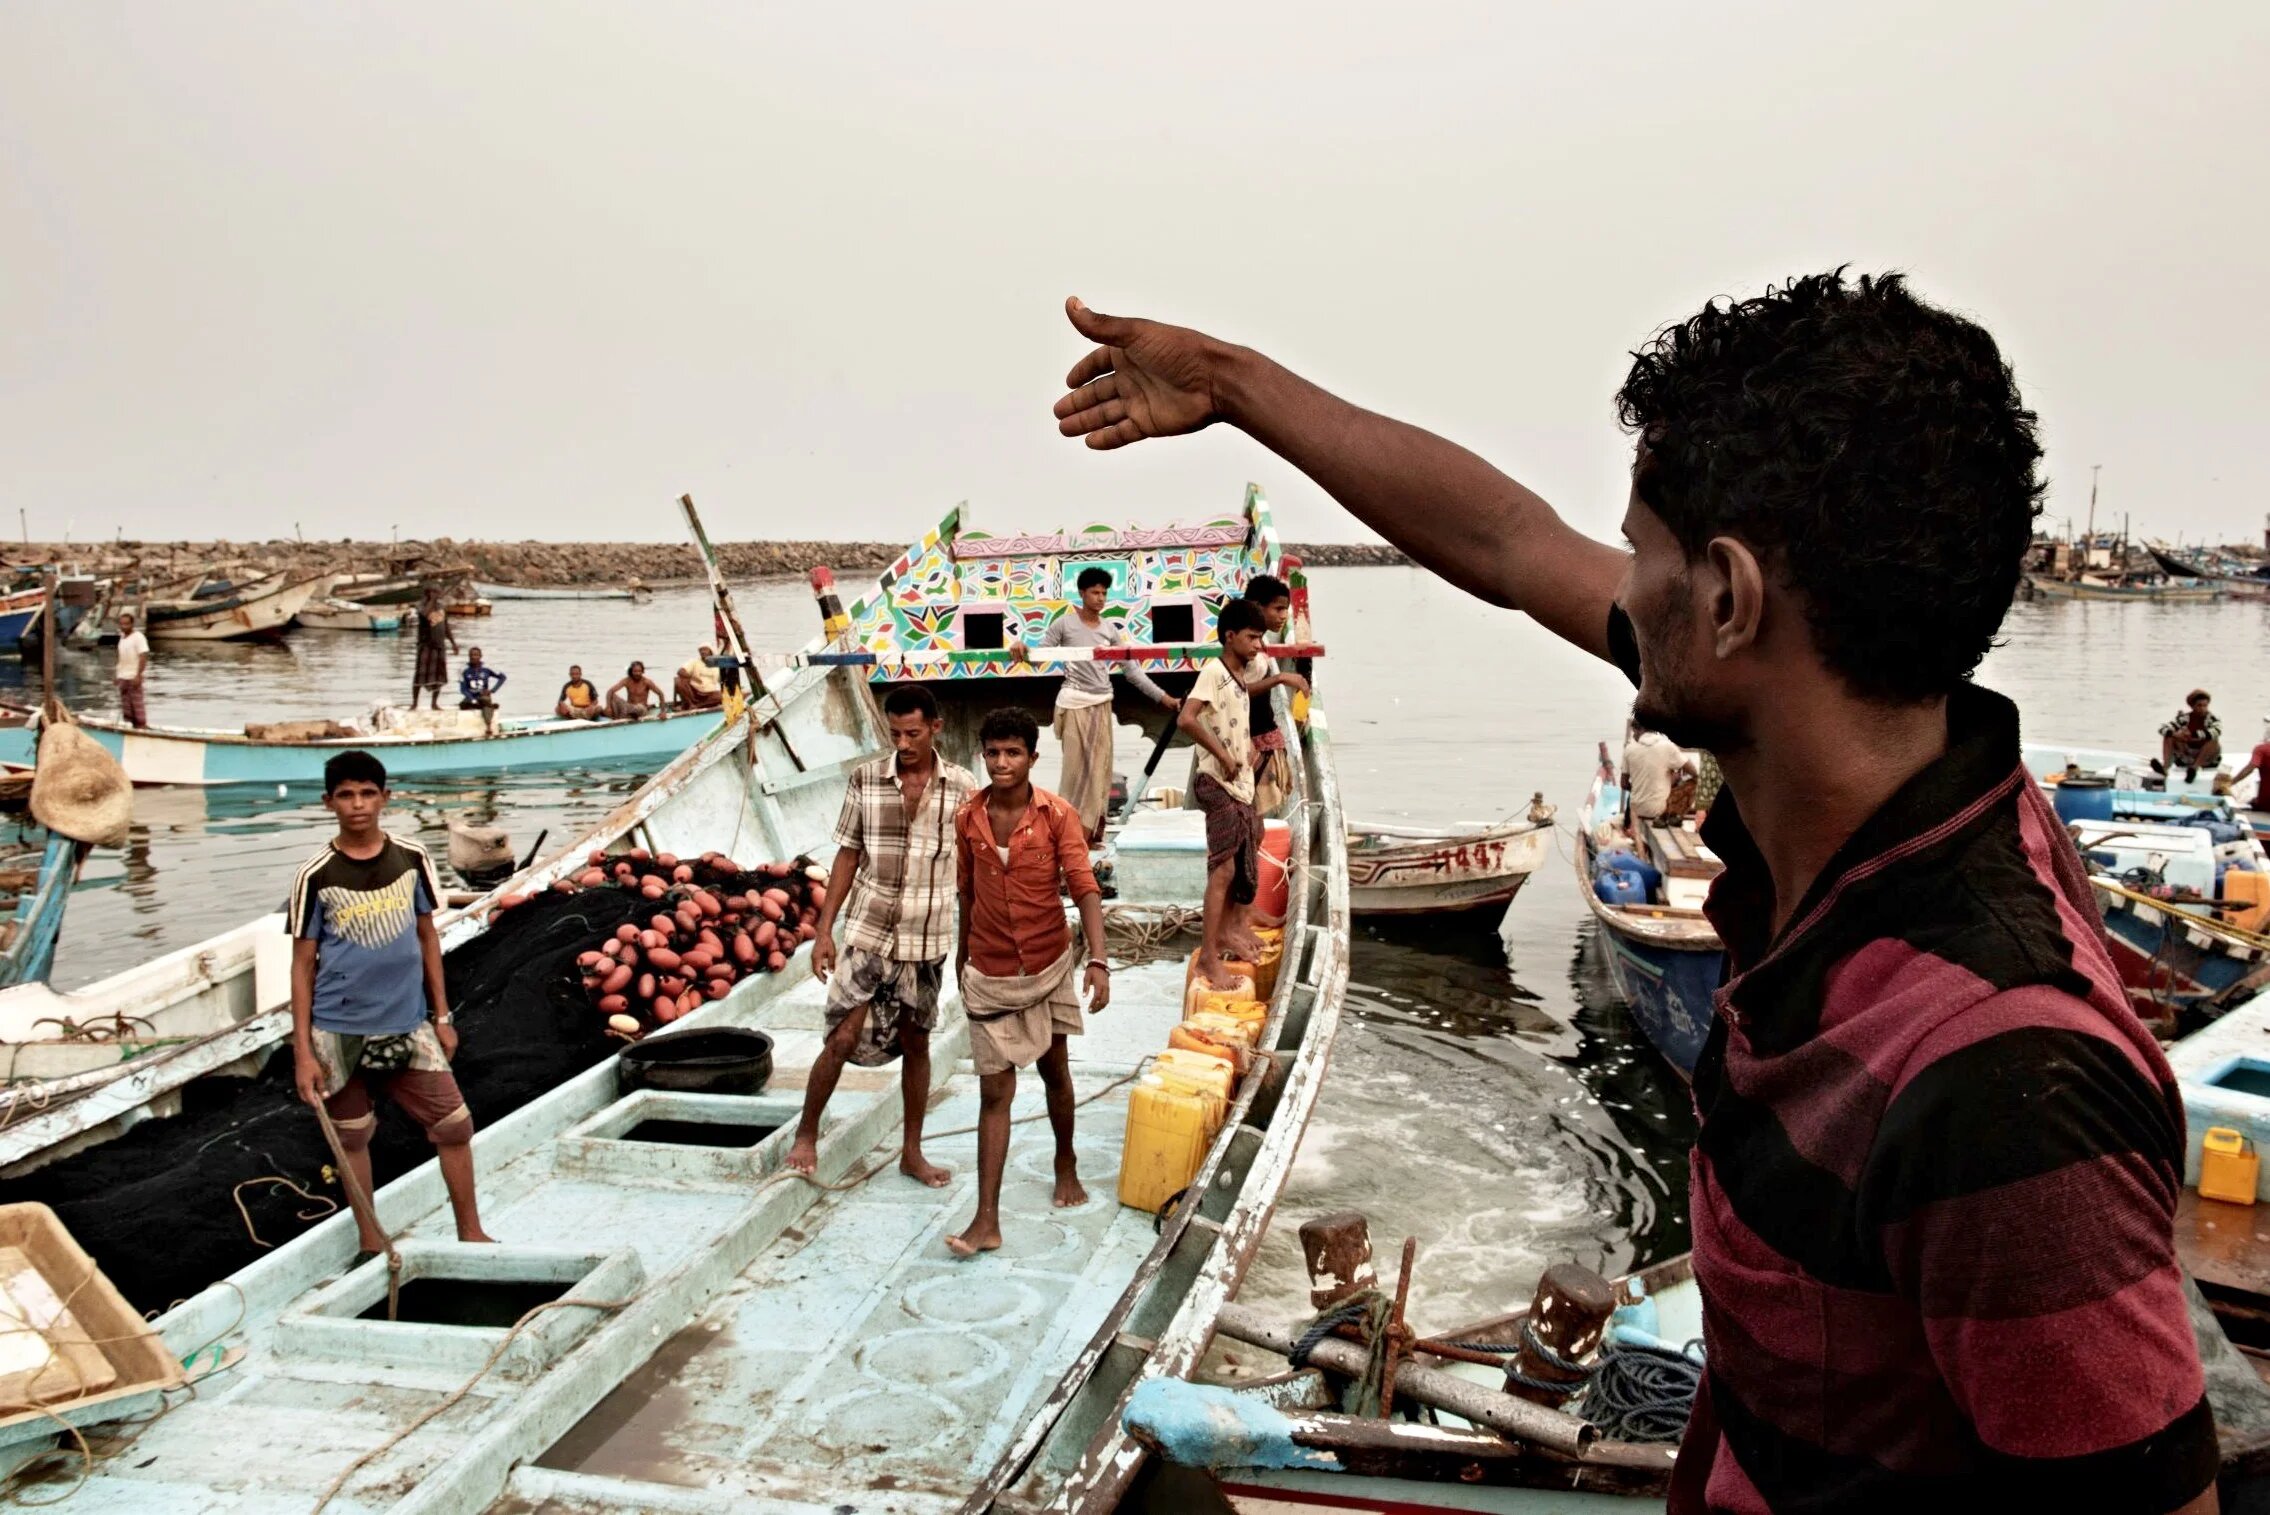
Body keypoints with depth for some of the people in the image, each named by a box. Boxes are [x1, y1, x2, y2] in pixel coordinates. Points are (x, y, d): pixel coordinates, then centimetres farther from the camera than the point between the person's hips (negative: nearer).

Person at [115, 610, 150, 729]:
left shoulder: (138, 637, -11)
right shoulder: (122, 637, 13)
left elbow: (143, 657, -17)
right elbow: (122, 658, 18)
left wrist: (138, 676, -22)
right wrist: (119, 676, 15)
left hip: (134, 676, -8)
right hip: (123, 677, 8)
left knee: (137, 702, -7)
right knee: (126, 704, 10)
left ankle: (141, 726, -3)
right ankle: (130, 725, 16)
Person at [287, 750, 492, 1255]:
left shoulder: (412, 859, -1)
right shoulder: (316, 875, -8)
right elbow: (302, 964, -4)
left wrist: (442, 1015, 8)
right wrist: (302, 1052, -6)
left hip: (407, 1025, 2)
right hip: (339, 1030, -2)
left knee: (454, 1123, 3)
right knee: (352, 1137, 12)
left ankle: (470, 1233, 21)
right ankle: (372, 1243, 30)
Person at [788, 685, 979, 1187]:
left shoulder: (961, 787, -5)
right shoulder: (865, 779, -4)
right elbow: (848, 856, 1)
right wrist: (823, 929, -2)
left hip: (926, 939, 1)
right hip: (867, 932, -1)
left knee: (916, 1043, 11)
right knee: (843, 1038, -3)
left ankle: (912, 1152, 26)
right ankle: (806, 1134, 19)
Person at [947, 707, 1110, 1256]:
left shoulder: (1058, 815, -12)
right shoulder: (968, 817, -4)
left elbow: (1084, 887, -18)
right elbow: (966, 890, 9)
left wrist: (1097, 959, -29)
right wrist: (963, 954, 19)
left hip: (1049, 965, -1)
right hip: (989, 973, 1)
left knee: (1054, 1070, 18)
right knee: (995, 1093, -1)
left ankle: (1066, 1163, 44)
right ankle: (987, 1220, -1)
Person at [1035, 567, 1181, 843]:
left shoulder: (1110, 629, 7)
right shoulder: (1064, 623, -4)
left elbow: (1131, 668, 7)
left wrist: (1162, 696, 2)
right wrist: (1023, 649, -31)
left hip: (1101, 704, 4)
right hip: (1073, 703, -4)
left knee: (1099, 767, 4)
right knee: (1075, 767, -3)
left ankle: (1091, 830, 12)